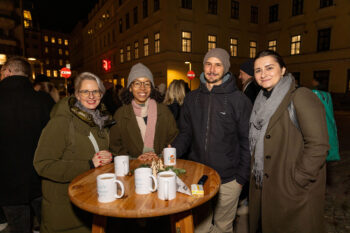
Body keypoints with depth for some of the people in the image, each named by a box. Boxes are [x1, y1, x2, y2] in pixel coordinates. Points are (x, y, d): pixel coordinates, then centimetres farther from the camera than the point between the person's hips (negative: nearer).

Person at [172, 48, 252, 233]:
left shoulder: (239, 100, -7)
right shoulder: (192, 98, 3)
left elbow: (246, 141, -5)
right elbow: (185, 134, 7)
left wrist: (242, 177, -7)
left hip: (228, 179, -2)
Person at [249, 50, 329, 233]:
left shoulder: (301, 97, -14)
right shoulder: (262, 101, 10)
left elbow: (318, 145, -20)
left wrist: (296, 181, -18)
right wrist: (254, 174, 12)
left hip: (293, 194, -7)